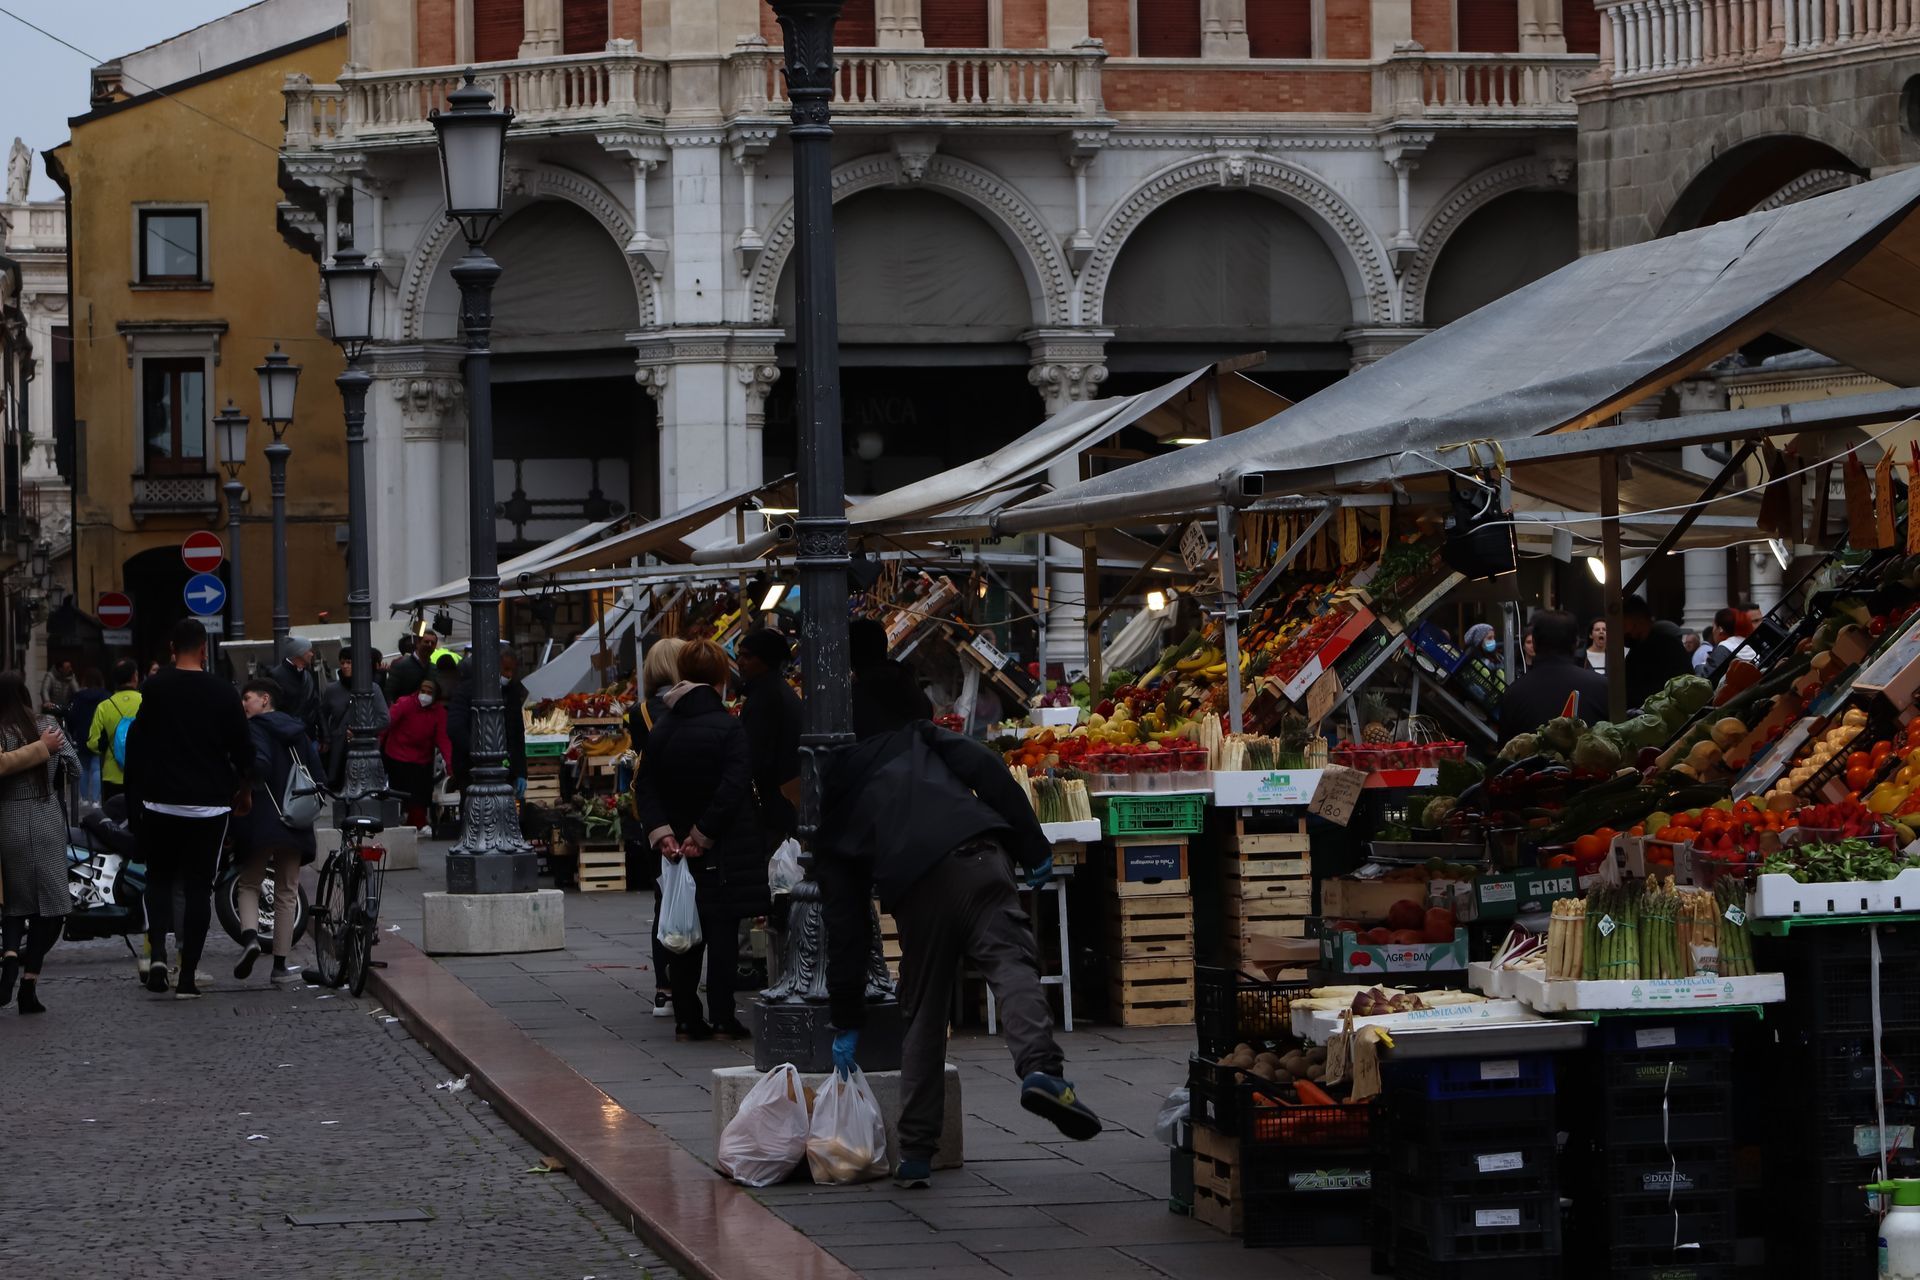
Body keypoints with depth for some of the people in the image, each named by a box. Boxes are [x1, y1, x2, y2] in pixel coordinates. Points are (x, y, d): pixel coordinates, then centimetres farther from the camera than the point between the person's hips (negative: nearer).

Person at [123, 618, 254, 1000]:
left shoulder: (154, 690, -4)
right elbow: (243, 748, 1)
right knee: (198, 886, 5)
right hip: (210, 806, 0)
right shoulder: (223, 693, -3)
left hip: (160, 802, 0)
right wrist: (245, 791, 18)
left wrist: (134, 796, 11)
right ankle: (187, 977, 1)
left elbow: (135, 744, -1)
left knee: (159, 878, 16)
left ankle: (157, 950, -7)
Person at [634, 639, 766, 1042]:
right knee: (723, 933, 0)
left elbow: (646, 788, 2)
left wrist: (661, 832, -6)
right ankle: (722, 1019, -1)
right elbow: (732, 789, -19)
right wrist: (702, 835, -15)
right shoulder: (728, 728, -11)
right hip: (724, 853, -5)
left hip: (681, 851, 5)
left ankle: (686, 1019, 10)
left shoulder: (662, 729, 5)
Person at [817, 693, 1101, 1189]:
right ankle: (1041, 1069, -40)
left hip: (913, 890, 1)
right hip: (976, 858, -1)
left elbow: (845, 928, 26)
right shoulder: (914, 739, 29)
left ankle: (915, 1152, 14)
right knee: (1011, 961, -12)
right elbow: (987, 770, 9)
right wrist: (1032, 845, 7)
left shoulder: (836, 817, 29)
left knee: (923, 1013, 13)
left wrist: (846, 1022, 30)